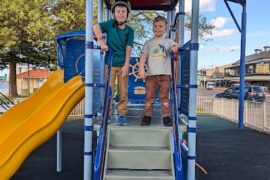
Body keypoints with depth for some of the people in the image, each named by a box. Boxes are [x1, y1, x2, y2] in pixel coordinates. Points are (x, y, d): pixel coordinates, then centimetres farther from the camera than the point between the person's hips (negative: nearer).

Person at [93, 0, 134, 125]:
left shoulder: (129, 30, 2)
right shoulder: (111, 24, 0)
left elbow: (128, 49, -4)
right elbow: (96, 27, -14)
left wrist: (126, 65, -12)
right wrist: (102, 42, -22)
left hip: (123, 65, 1)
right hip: (110, 63, -1)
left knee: (123, 92, 4)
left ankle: (122, 115, 15)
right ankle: (107, 114, 14)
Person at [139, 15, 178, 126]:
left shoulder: (168, 41, 12)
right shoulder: (148, 43, 12)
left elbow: (175, 45, -6)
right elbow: (143, 56, 3)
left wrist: (175, 47, -32)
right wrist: (141, 69, -11)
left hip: (165, 73, 0)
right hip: (151, 74, 1)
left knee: (164, 96, 3)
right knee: (149, 96, 3)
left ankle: (166, 116, 8)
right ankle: (147, 116, 9)